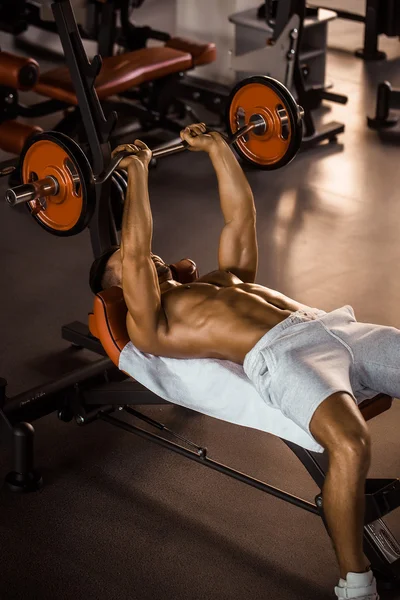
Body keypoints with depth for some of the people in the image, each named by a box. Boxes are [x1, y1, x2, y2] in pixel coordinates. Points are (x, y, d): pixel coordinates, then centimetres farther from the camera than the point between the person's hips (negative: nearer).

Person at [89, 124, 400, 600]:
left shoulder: (225, 277, 34)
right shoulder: (147, 328, 11)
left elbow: (240, 214, 39)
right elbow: (135, 254, -3)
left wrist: (215, 146, 39)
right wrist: (137, 174, 3)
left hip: (338, 327, 8)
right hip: (279, 356, -8)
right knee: (350, 444, -37)